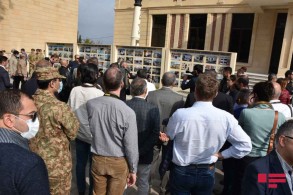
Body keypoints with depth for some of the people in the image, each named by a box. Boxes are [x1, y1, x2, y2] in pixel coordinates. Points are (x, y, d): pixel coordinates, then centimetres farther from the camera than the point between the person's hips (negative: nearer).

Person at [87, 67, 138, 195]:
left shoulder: (90, 104, -14)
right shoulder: (128, 112, -24)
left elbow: (89, 130, 2)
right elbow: (131, 146, -16)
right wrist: (133, 170, -2)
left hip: (97, 159, 3)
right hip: (119, 162, -2)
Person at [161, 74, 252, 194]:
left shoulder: (180, 114, -23)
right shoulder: (226, 117, -17)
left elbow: (167, 138, -6)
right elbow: (245, 145, -9)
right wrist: (222, 155, -2)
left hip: (181, 171, -2)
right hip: (207, 173, 2)